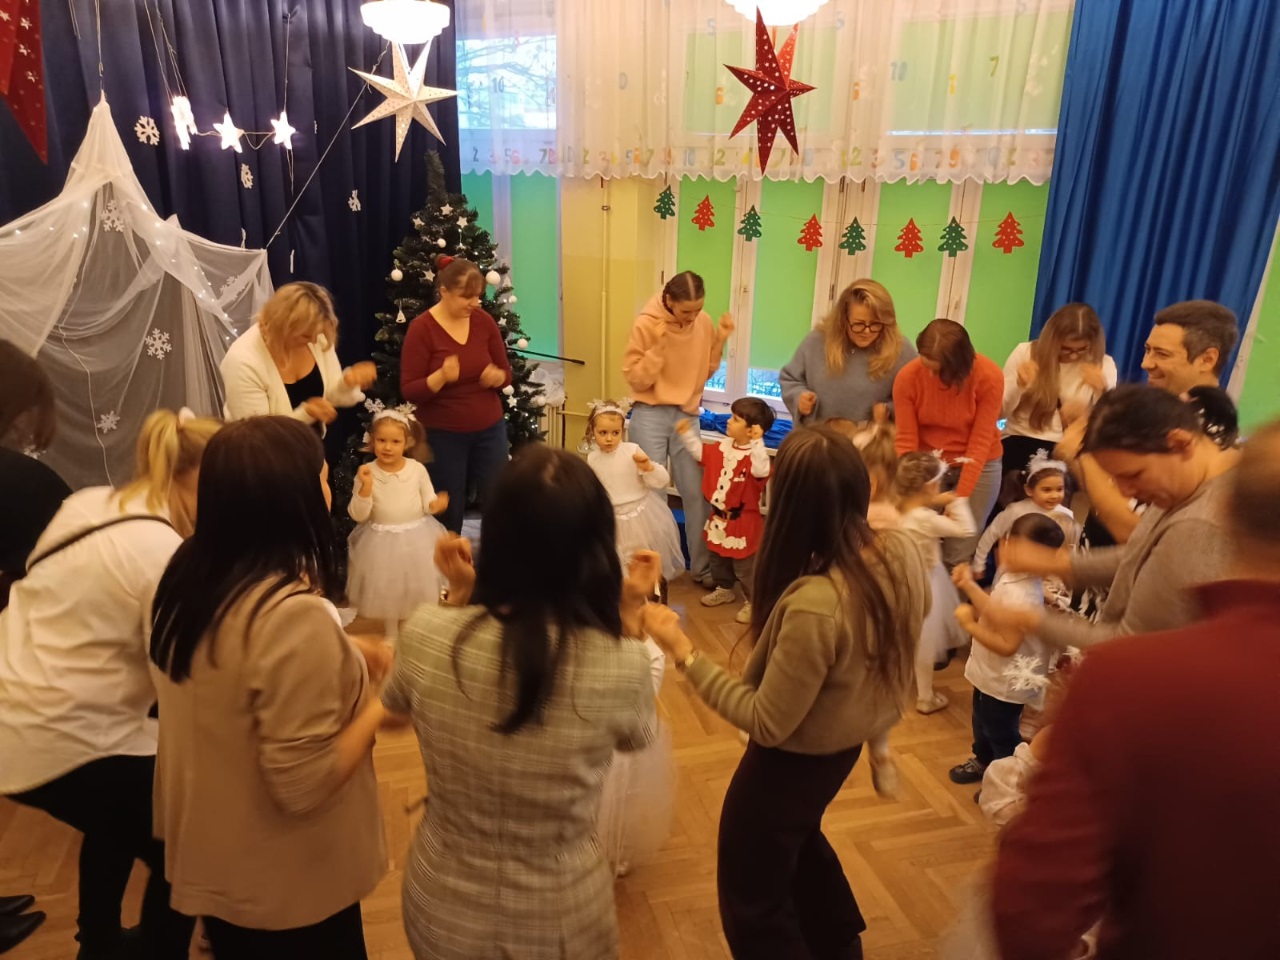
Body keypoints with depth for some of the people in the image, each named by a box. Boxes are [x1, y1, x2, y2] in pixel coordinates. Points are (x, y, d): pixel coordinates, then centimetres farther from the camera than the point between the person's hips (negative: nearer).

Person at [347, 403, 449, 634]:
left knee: (417, 588, 14)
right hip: (382, 541, -1)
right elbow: (358, 515, -12)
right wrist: (365, 487, -26)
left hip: (416, 539, 1)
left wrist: (436, 504, -23)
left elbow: (428, 501, 0)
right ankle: (391, 636, 33)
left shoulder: (417, 468, -8)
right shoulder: (366, 473, -12)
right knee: (386, 590, 13)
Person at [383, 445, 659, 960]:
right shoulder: (620, 663, -28)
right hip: (561, 918, -1)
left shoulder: (425, 633, -23)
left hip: (441, 906, 2)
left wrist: (458, 594, -1)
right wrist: (631, 614, -4)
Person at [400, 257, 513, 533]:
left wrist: (497, 376, -16)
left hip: (490, 430, 3)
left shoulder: (484, 321, 0)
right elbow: (409, 391, -11)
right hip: (443, 436, -3)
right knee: (449, 513, 7)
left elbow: (506, 373, 8)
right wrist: (441, 377, -29)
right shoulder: (421, 329, -11)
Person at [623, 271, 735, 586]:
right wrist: (659, 348, -24)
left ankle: (702, 567, 20)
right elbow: (636, 380, -12)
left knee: (697, 492, 6)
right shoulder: (646, 324, -12)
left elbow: (705, 371, 8)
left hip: (686, 415, 4)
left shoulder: (704, 323, 0)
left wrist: (720, 340, -5)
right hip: (650, 416, -3)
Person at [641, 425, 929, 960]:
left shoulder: (813, 605, -40)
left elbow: (767, 723, -28)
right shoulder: (902, 552, -16)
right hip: (849, 740, 8)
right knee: (799, 839, 37)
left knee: (753, 896, 19)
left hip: (794, 762, -8)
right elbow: (906, 622, 8)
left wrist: (684, 654, -26)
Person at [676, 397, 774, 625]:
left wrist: (757, 442, -49)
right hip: (719, 517, 8)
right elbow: (700, 452, 16)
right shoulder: (723, 447, -1)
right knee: (718, 558, 25)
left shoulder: (754, 453, -25)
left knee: (745, 565, 4)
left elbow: (761, 472, -46)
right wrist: (687, 434, 9)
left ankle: (754, 601, 21)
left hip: (742, 522, -8)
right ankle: (725, 589, 47)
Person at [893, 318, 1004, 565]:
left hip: (980, 465, -1)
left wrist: (960, 498, -23)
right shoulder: (907, 378, -17)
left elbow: (980, 443, -18)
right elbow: (906, 442, -15)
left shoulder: (990, 377, -19)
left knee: (959, 556, -4)